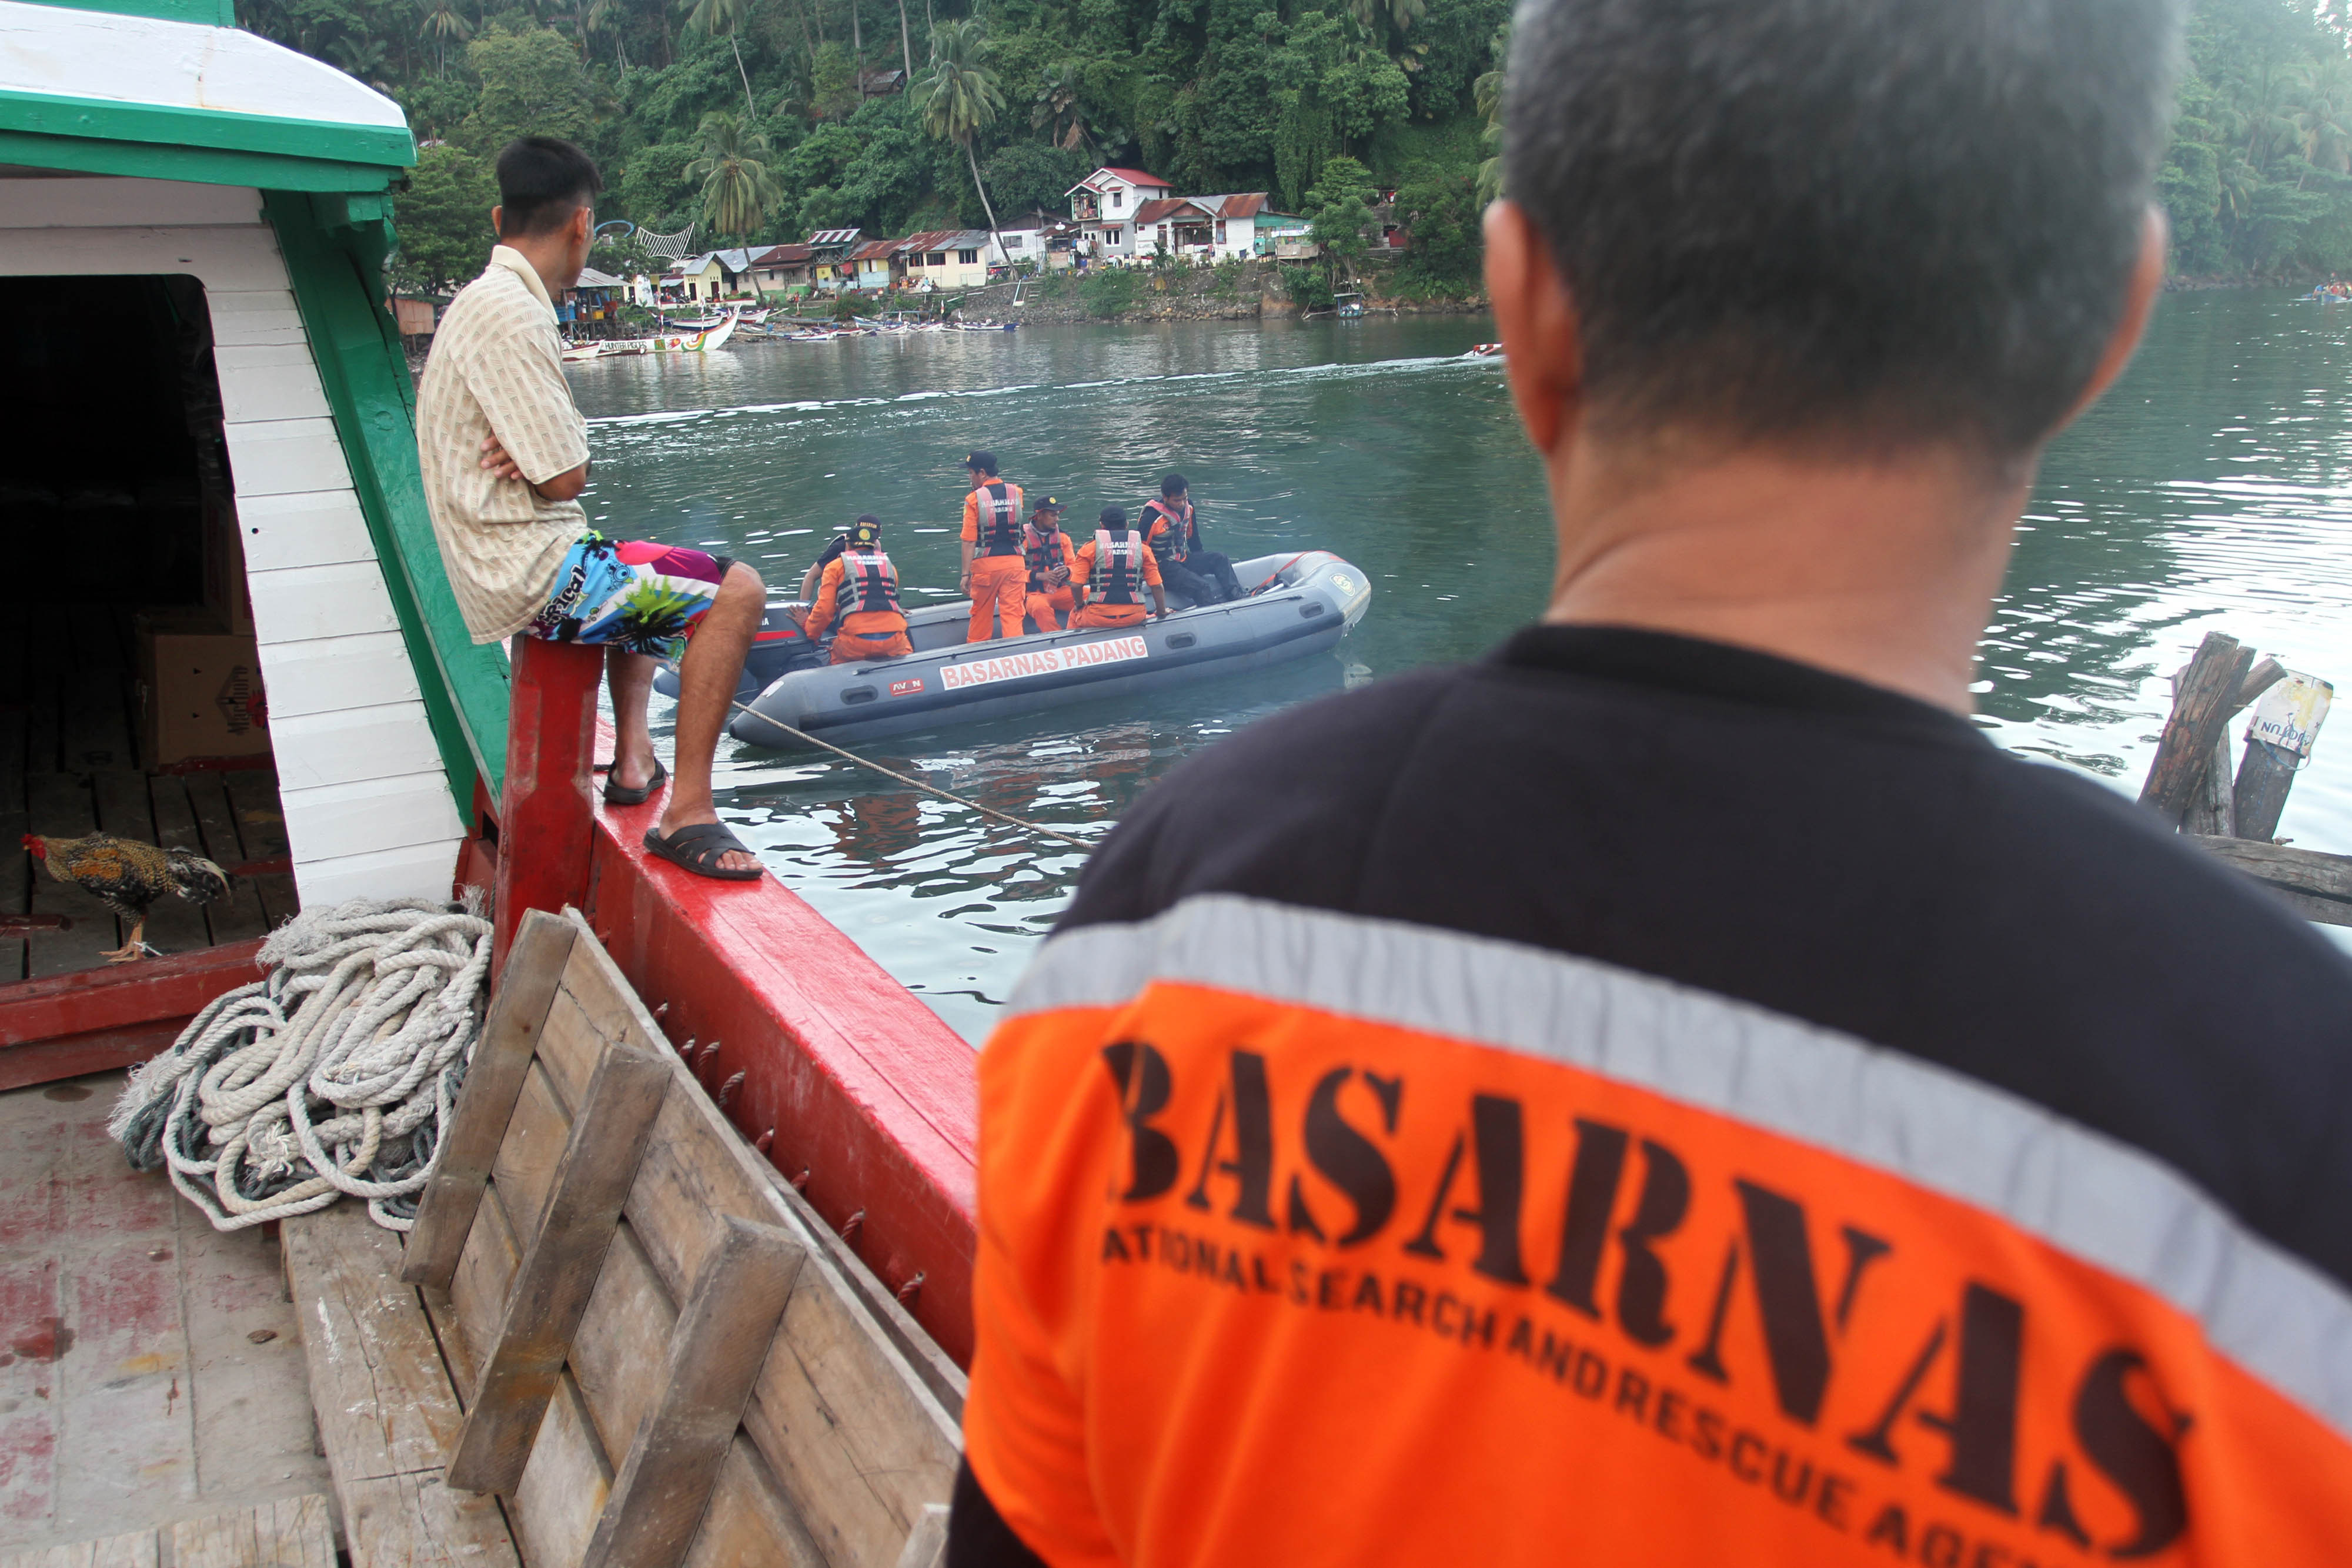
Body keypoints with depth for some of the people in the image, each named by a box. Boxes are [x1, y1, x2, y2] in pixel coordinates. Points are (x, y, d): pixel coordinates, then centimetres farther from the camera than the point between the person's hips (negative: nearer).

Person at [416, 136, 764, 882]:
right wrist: (569, 454, 2)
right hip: (536, 577, -11)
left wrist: (539, 451, -7)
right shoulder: (511, 318, -18)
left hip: (510, 569, 11)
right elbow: (566, 479, -20)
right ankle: (687, 812, -18)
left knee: (646, 579, 34)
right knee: (735, 591, -16)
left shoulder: (478, 303, 15)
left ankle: (634, 758, 24)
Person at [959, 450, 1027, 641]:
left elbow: (969, 541, -11)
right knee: (1012, 614, 1)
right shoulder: (1016, 493, 4)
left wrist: (966, 574, -7)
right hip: (1014, 563, 2)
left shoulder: (974, 499, -8)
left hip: (985, 564, -2)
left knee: (981, 614, 12)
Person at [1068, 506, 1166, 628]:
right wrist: (1162, 612, 15)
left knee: (1075, 616, 29)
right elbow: (1157, 586, 2)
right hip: (1133, 617, 2)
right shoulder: (1142, 549, 6)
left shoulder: (1089, 549, 1)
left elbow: (1076, 585, -4)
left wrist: (1080, 605, 14)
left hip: (1099, 618, -2)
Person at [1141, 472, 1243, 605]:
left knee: (1219, 560, -8)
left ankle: (1236, 597, -17)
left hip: (1183, 559, 8)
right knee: (1201, 587, -28)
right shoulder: (1152, 517, -22)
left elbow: (1192, 536, 17)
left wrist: (1201, 560, 24)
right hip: (1163, 567, -8)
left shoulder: (1187, 506, 1)